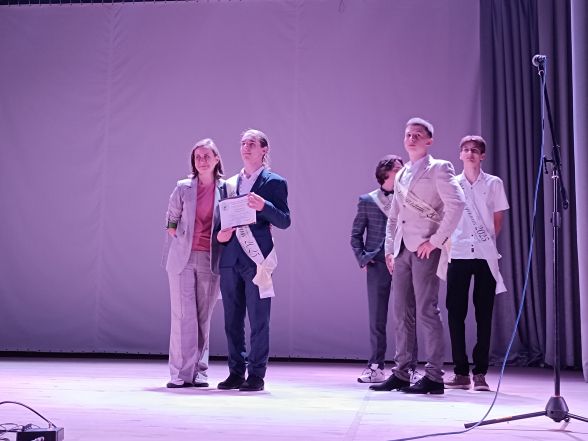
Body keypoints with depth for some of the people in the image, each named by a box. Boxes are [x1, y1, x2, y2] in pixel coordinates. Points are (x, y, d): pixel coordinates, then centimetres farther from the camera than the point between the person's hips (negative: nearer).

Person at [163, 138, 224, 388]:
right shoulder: (183, 188, 5)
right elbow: (171, 221, 13)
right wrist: (183, 239, 4)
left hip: (210, 260, 1)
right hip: (182, 258, 0)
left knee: (203, 317, 5)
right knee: (183, 315, -4)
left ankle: (199, 371, 13)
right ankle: (181, 373, -1)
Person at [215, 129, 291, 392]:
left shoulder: (274, 182, 3)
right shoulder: (229, 184, 18)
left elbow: (284, 221, -3)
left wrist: (263, 206, -19)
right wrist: (219, 234, -1)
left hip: (256, 259, -5)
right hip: (230, 258, 5)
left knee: (258, 319, -4)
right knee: (232, 320, 8)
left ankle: (256, 375, 3)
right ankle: (236, 372, 16)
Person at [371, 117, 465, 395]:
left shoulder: (438, 169, -2)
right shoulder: (402, 174, 20)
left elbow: (456, 204, -15)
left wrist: (436, 240, -16)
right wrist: (389, 248, 13)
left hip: (425, 250, -7)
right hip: (402, 251, 7)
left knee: (426, 312, -7)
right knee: (402, 313, 8)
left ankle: (433, 377, -1)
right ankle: (401, 374, 14)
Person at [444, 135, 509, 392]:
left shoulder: (494, 183, 6)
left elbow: (498, 219, 10)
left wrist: (487, 243, 8)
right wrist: (448, 243, 5)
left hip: (485, 256, -1)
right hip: (458, 255, 1)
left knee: (484, 315, 1)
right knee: (455, 313, -1)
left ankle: (480, 373, 7)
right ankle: (461, 372, 6)